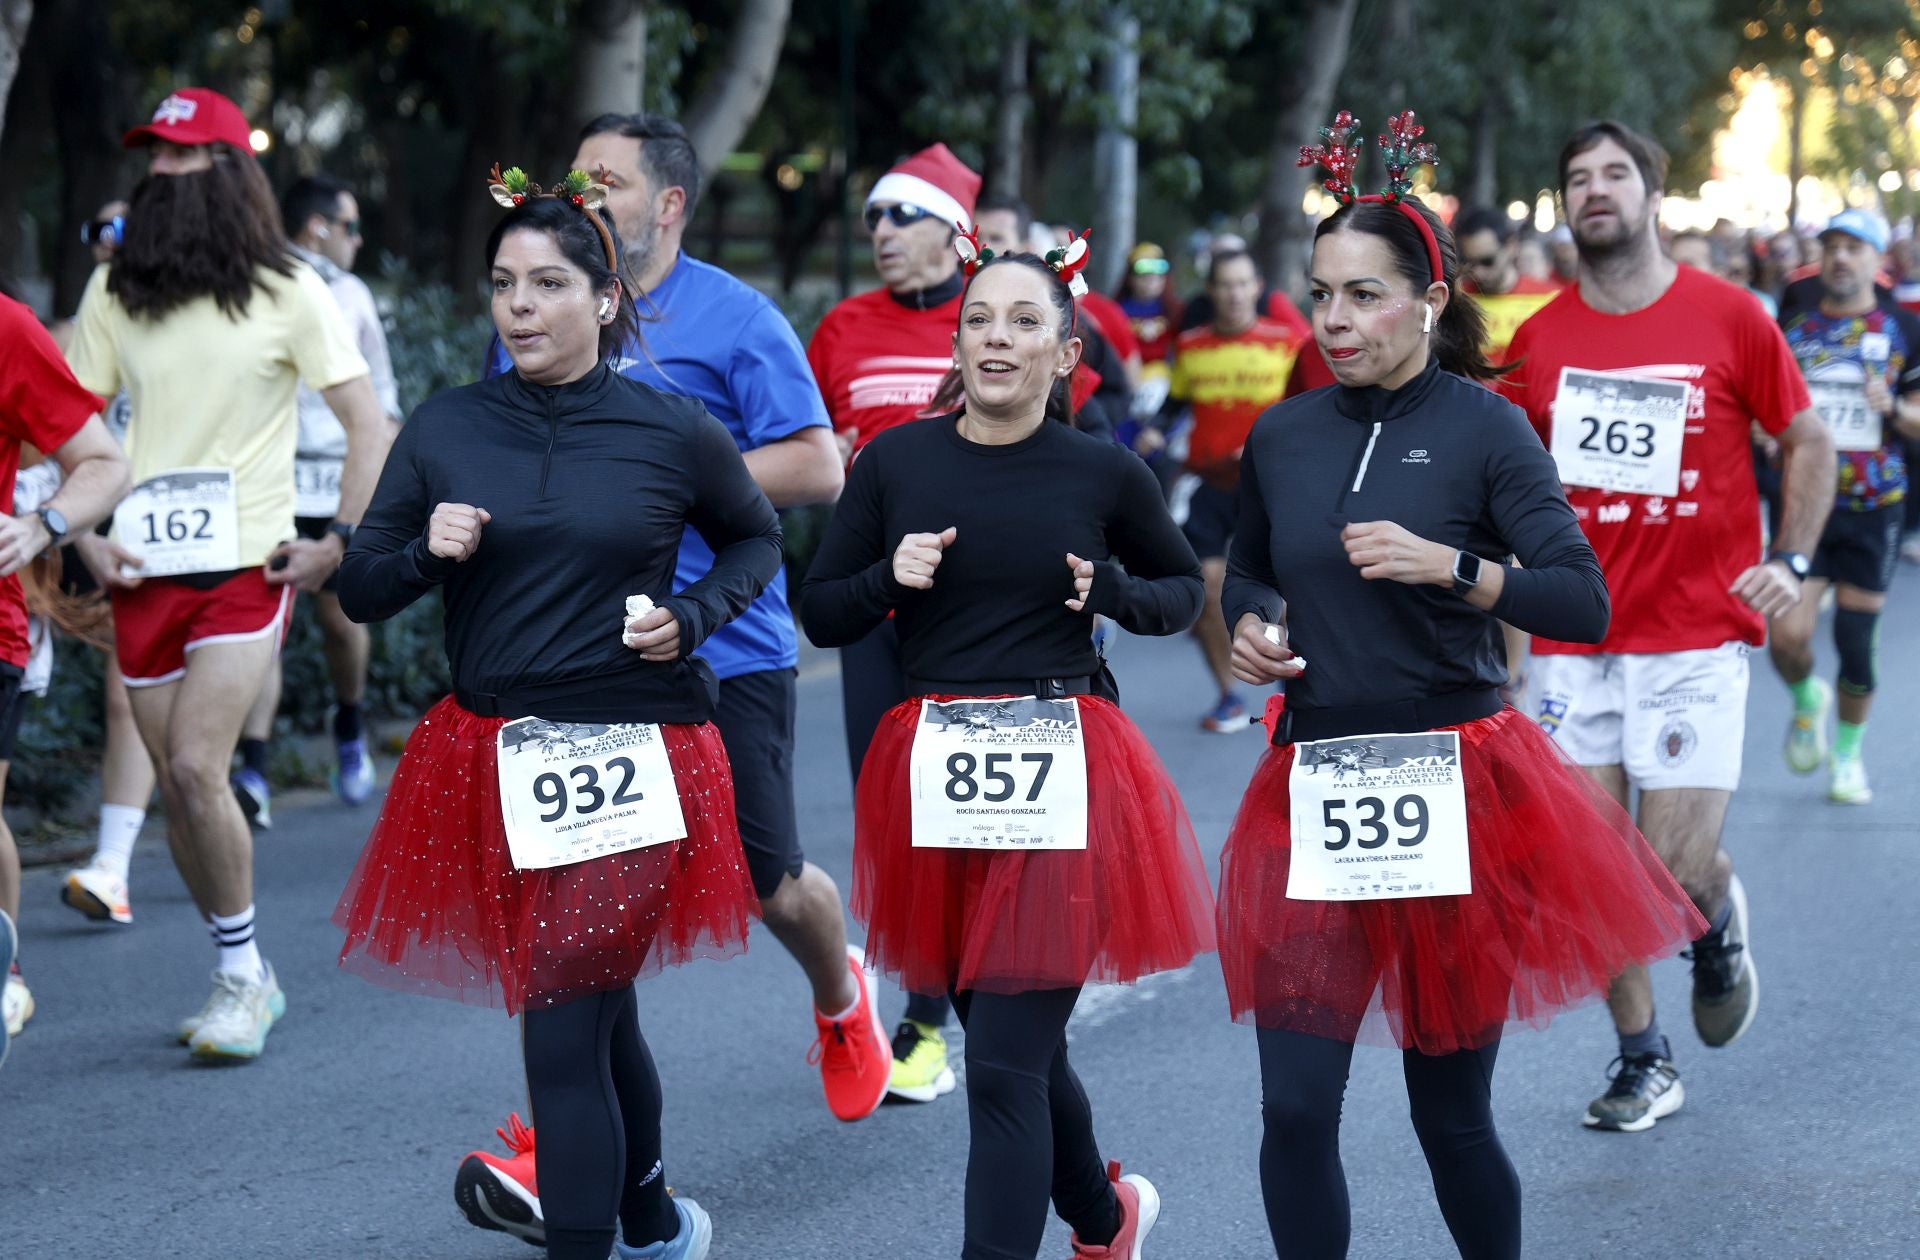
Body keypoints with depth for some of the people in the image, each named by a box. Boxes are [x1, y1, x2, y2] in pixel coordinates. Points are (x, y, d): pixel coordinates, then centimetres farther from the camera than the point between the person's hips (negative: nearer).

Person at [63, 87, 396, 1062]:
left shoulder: (286, 292, -1)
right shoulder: (113, 291, 8)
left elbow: (366, 422, 0)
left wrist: (340, 543, -8)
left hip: (246, 568, -4)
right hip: (144, 574, 4)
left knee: (196, 766, -17)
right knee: (176, 786, 6)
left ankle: (240, 975, -3)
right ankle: (245, 980, 21)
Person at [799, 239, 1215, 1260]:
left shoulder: (1104, 474, -2)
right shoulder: (896, 462, 1)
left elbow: (1182, 589, 14)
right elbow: (820, 613, 7)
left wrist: (1110, 592, -6)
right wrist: (891, 576, -12)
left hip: (1061, 776, -3)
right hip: (935, 776, 3)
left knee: (1003, 1062, -9)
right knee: (1014, 1037, 18)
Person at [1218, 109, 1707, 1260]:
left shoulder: (1484, 429, -5)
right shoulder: (1282, 439, 6)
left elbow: (1585, 606, -12)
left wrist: (1448, 566, -23)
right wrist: (1253, 627, 3)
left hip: (1456, 792, -3)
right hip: (1314, 792, 3)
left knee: (1452, 1111, 6)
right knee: (1296, 1110, -5)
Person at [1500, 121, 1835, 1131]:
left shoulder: (1729, 318, -3)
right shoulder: (1538, 339, 4)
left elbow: (1807, 442, 6)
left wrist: (1792, 561, -5)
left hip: (1695, 638, -3)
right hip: (1572, 643, 3)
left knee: (1676, 872, -8)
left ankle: (1720, 924, 28)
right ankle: (1643, 1062, 18)